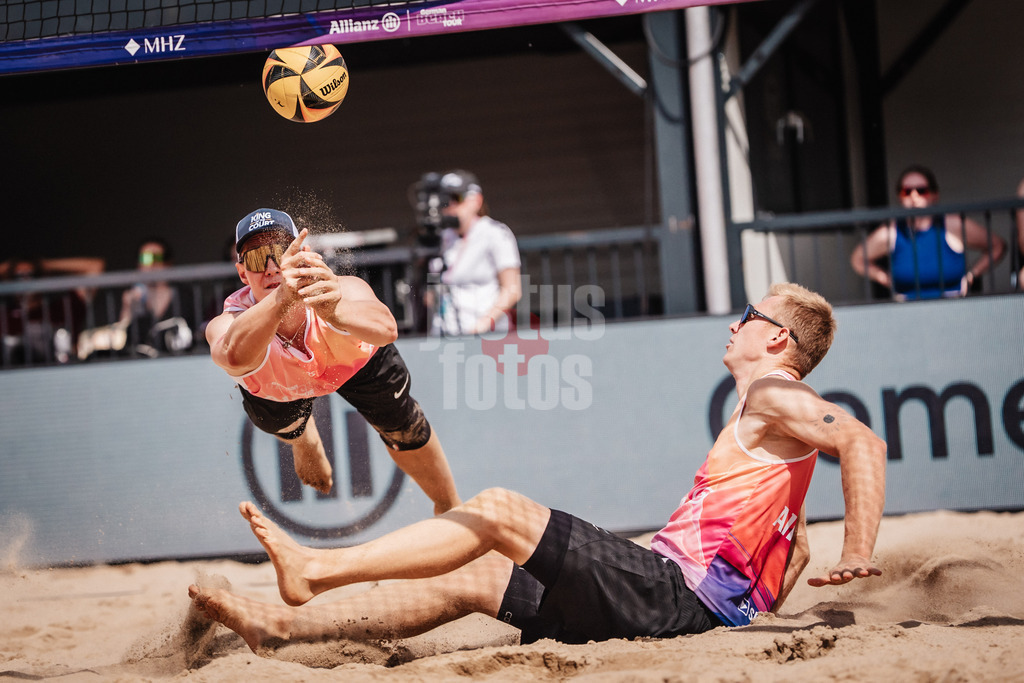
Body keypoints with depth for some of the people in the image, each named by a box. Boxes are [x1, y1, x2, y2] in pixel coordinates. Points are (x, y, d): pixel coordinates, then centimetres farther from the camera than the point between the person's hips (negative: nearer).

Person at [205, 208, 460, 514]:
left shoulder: (343, 291, -47)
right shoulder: (228, 324, -47)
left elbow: (385, 328, -70)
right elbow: (234, 355, -73)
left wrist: (334, 311, -91)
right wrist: (281, 299, -90)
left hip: (357, 361, 0)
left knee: (402, 430, 9)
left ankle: (449, 507, 40)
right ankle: (305, 440, 46)